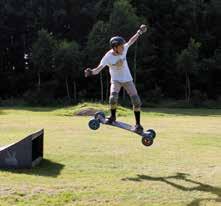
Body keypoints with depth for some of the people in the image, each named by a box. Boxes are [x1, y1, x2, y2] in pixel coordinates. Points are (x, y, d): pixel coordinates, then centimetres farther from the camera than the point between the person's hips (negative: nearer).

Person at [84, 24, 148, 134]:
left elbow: (131, 41, 5)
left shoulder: (124, 49, -14)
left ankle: (138, 124, 5)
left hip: (127, 79, 3)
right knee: (113, 97, -26)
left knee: (136, 101, -7)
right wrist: (91, 72, -52)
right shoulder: (108, 57, -23)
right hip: (115, 80, -2)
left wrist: (140, 31, 9)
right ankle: (112, 116, 4)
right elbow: (98, 69, -31)